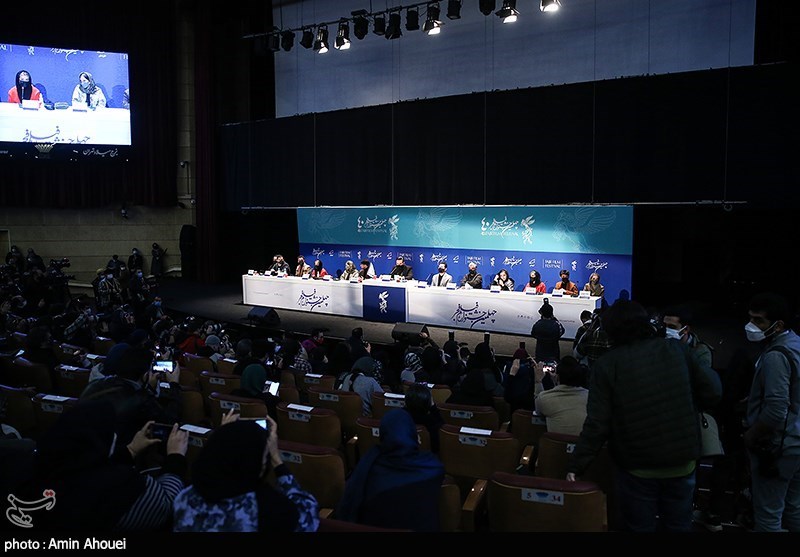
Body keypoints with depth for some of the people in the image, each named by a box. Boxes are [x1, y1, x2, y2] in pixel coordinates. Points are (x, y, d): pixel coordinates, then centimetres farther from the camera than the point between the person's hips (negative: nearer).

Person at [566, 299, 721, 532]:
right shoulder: (676, 350, -3)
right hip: (682, 463, 3)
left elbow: (597, 424, -13)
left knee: (639, 528, 13)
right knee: (678, 526, 18)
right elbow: (712, 392, -1)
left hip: (637, 468, -2)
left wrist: (576, 465, -7)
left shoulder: (606, 365, -10)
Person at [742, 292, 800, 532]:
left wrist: (750, 435, -14)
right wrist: (753, 402, 17)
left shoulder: (776, 355, -22)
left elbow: (776, 410, -28)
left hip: (775, 447, -9)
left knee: (768, 516, 1)